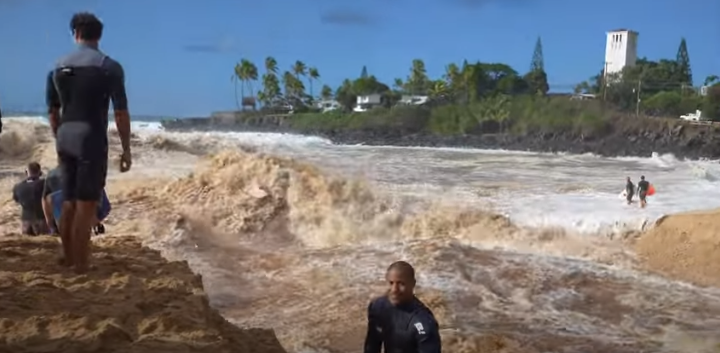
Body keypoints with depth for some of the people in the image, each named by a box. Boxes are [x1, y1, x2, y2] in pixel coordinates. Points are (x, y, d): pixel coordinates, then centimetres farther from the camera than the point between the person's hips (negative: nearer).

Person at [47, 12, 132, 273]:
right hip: (91, 138, -5)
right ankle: (81, 267, -1)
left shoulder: (58, 67, 9)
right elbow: (121, 113, -9)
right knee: (86, 205, -4)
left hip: (65, 138, 6)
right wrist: (126, 149, -3)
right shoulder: (109, 66, -6)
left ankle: (69, 259, 25)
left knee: (68, 202, 15)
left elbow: (53, 112, 15)